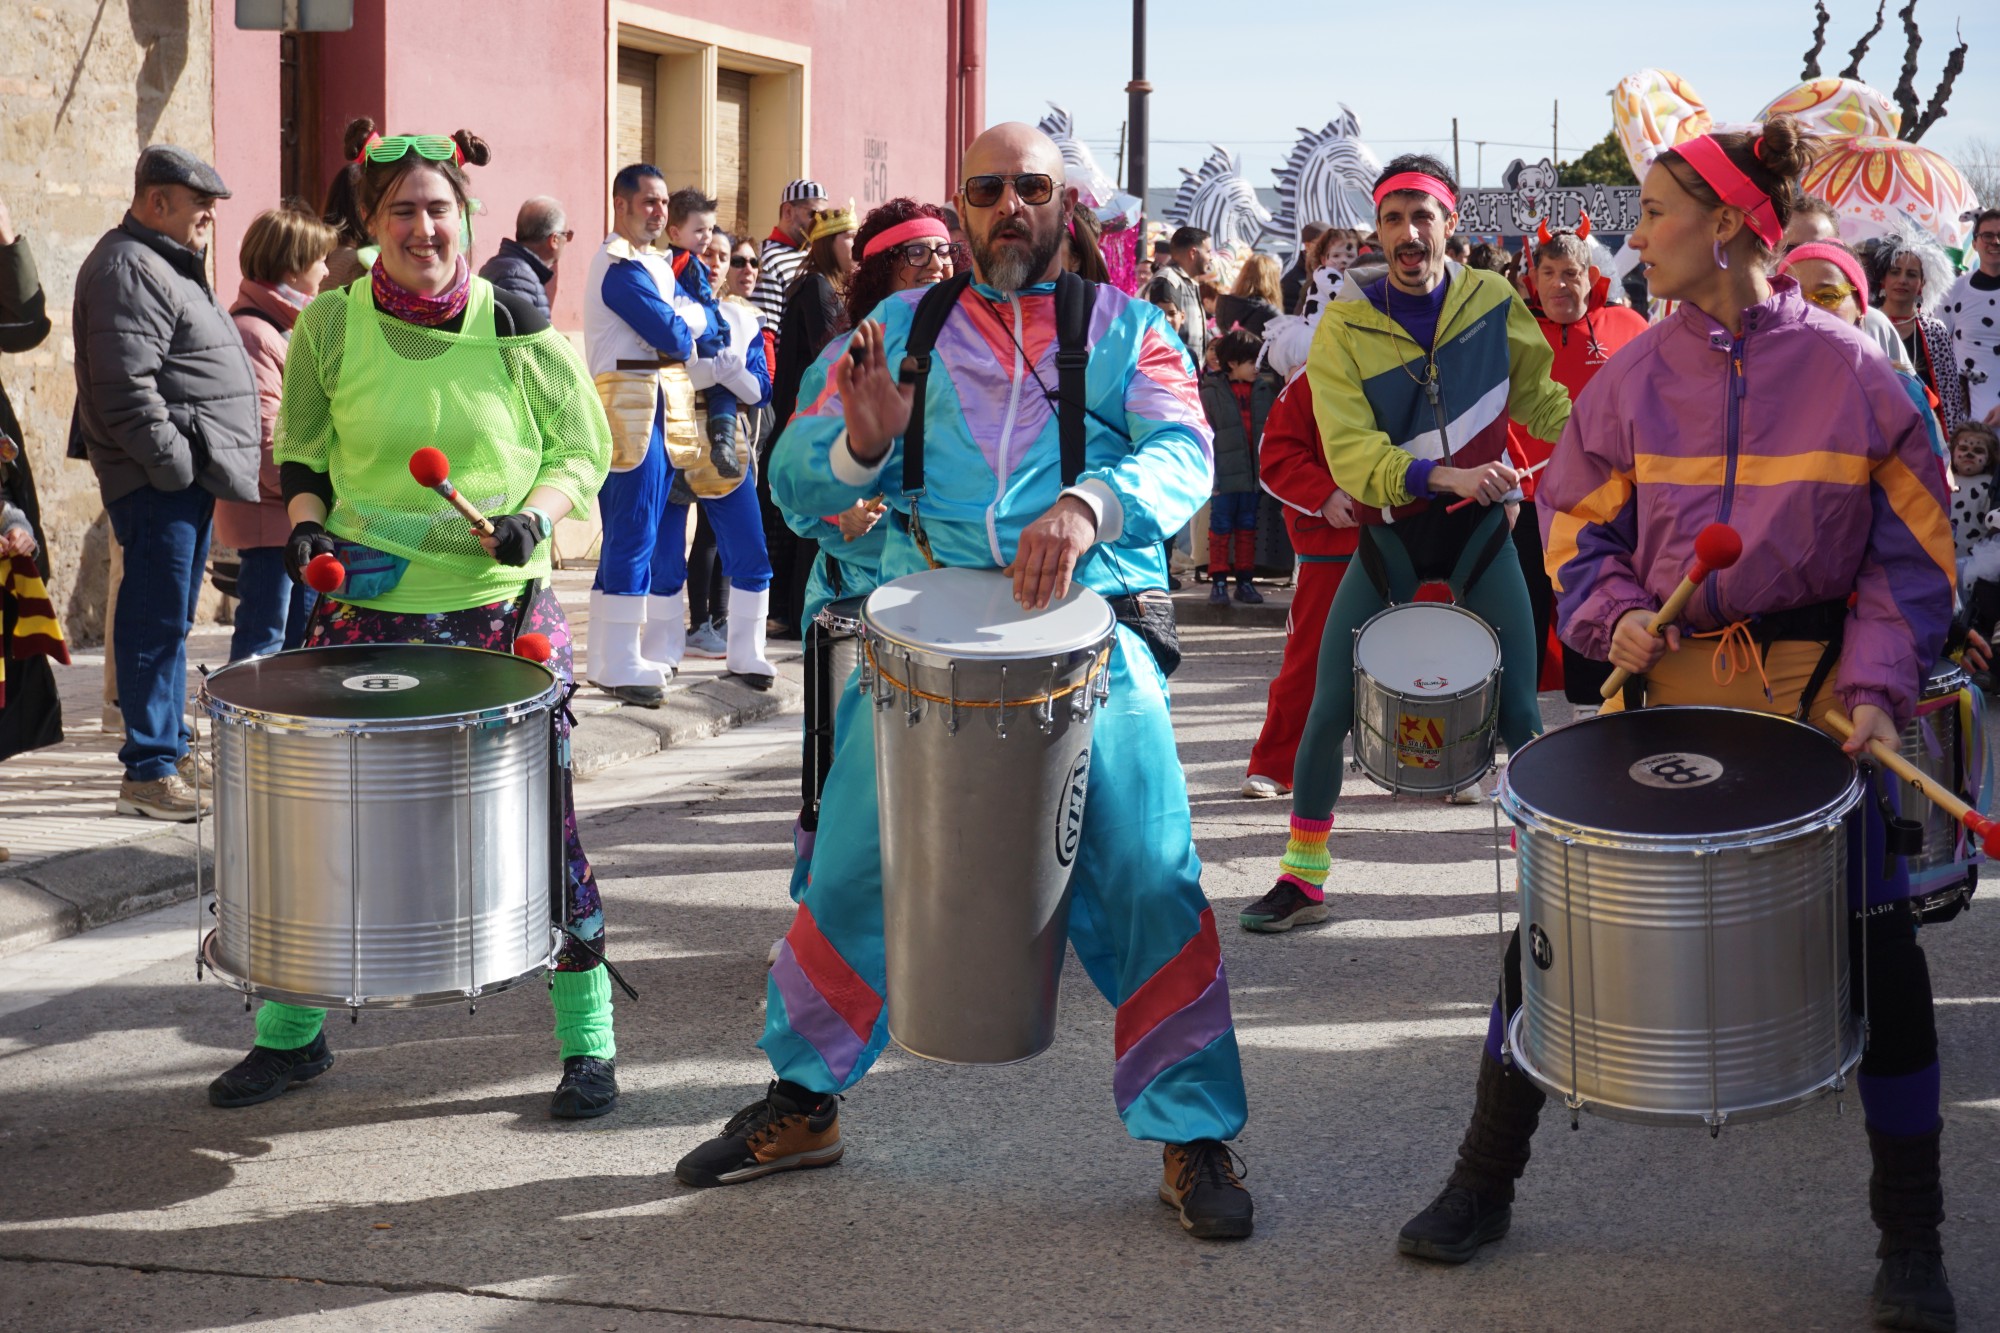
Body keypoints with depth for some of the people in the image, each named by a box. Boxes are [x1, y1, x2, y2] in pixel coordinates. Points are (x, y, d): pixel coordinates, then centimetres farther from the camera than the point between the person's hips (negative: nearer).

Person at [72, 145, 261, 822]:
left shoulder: (166, 265, 21)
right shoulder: (128, 270, -14)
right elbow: (125, 391, -22)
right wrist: (176, 465, -20)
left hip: (187, 475, 11)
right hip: (158, 484, -11)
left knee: (169, 620, 16)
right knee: (158, 620, -7)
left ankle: (172, 747, 25)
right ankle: (149, 771, -3)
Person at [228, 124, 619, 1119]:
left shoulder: (519, 329, -3)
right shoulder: (329, 327, 0)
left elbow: (581, 451, 5)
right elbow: (302, 452, 14)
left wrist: (535, 515, -13)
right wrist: (307, 522, -5)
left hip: (500, 606, -1)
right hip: (365, 607, 2)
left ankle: (589, 1042, 12)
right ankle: (291, 1032, 24)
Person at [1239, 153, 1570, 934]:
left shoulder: (1494, 301, -4)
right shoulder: (1344, 326, -11)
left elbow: (1536, 394, 12)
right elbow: (1350, 454, -20)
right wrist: (1443, 474, -34)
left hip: (1481, 525, 1)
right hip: (1389, 528, -1)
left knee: (1517, 712, -3)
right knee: (1329, 709, -3)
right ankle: (1302, 877, 12)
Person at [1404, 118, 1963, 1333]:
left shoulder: (1851, 371, -7)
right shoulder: (1637, 375, 0)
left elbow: (1912, 547, -3)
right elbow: (1577, 523, 10)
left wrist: (1878, 687, -14)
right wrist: (1612, 615, -10)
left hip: (1813, 687, -2)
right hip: (1665, 681, 2)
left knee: (1876, 941, -3)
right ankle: (1487, 1177, 18)